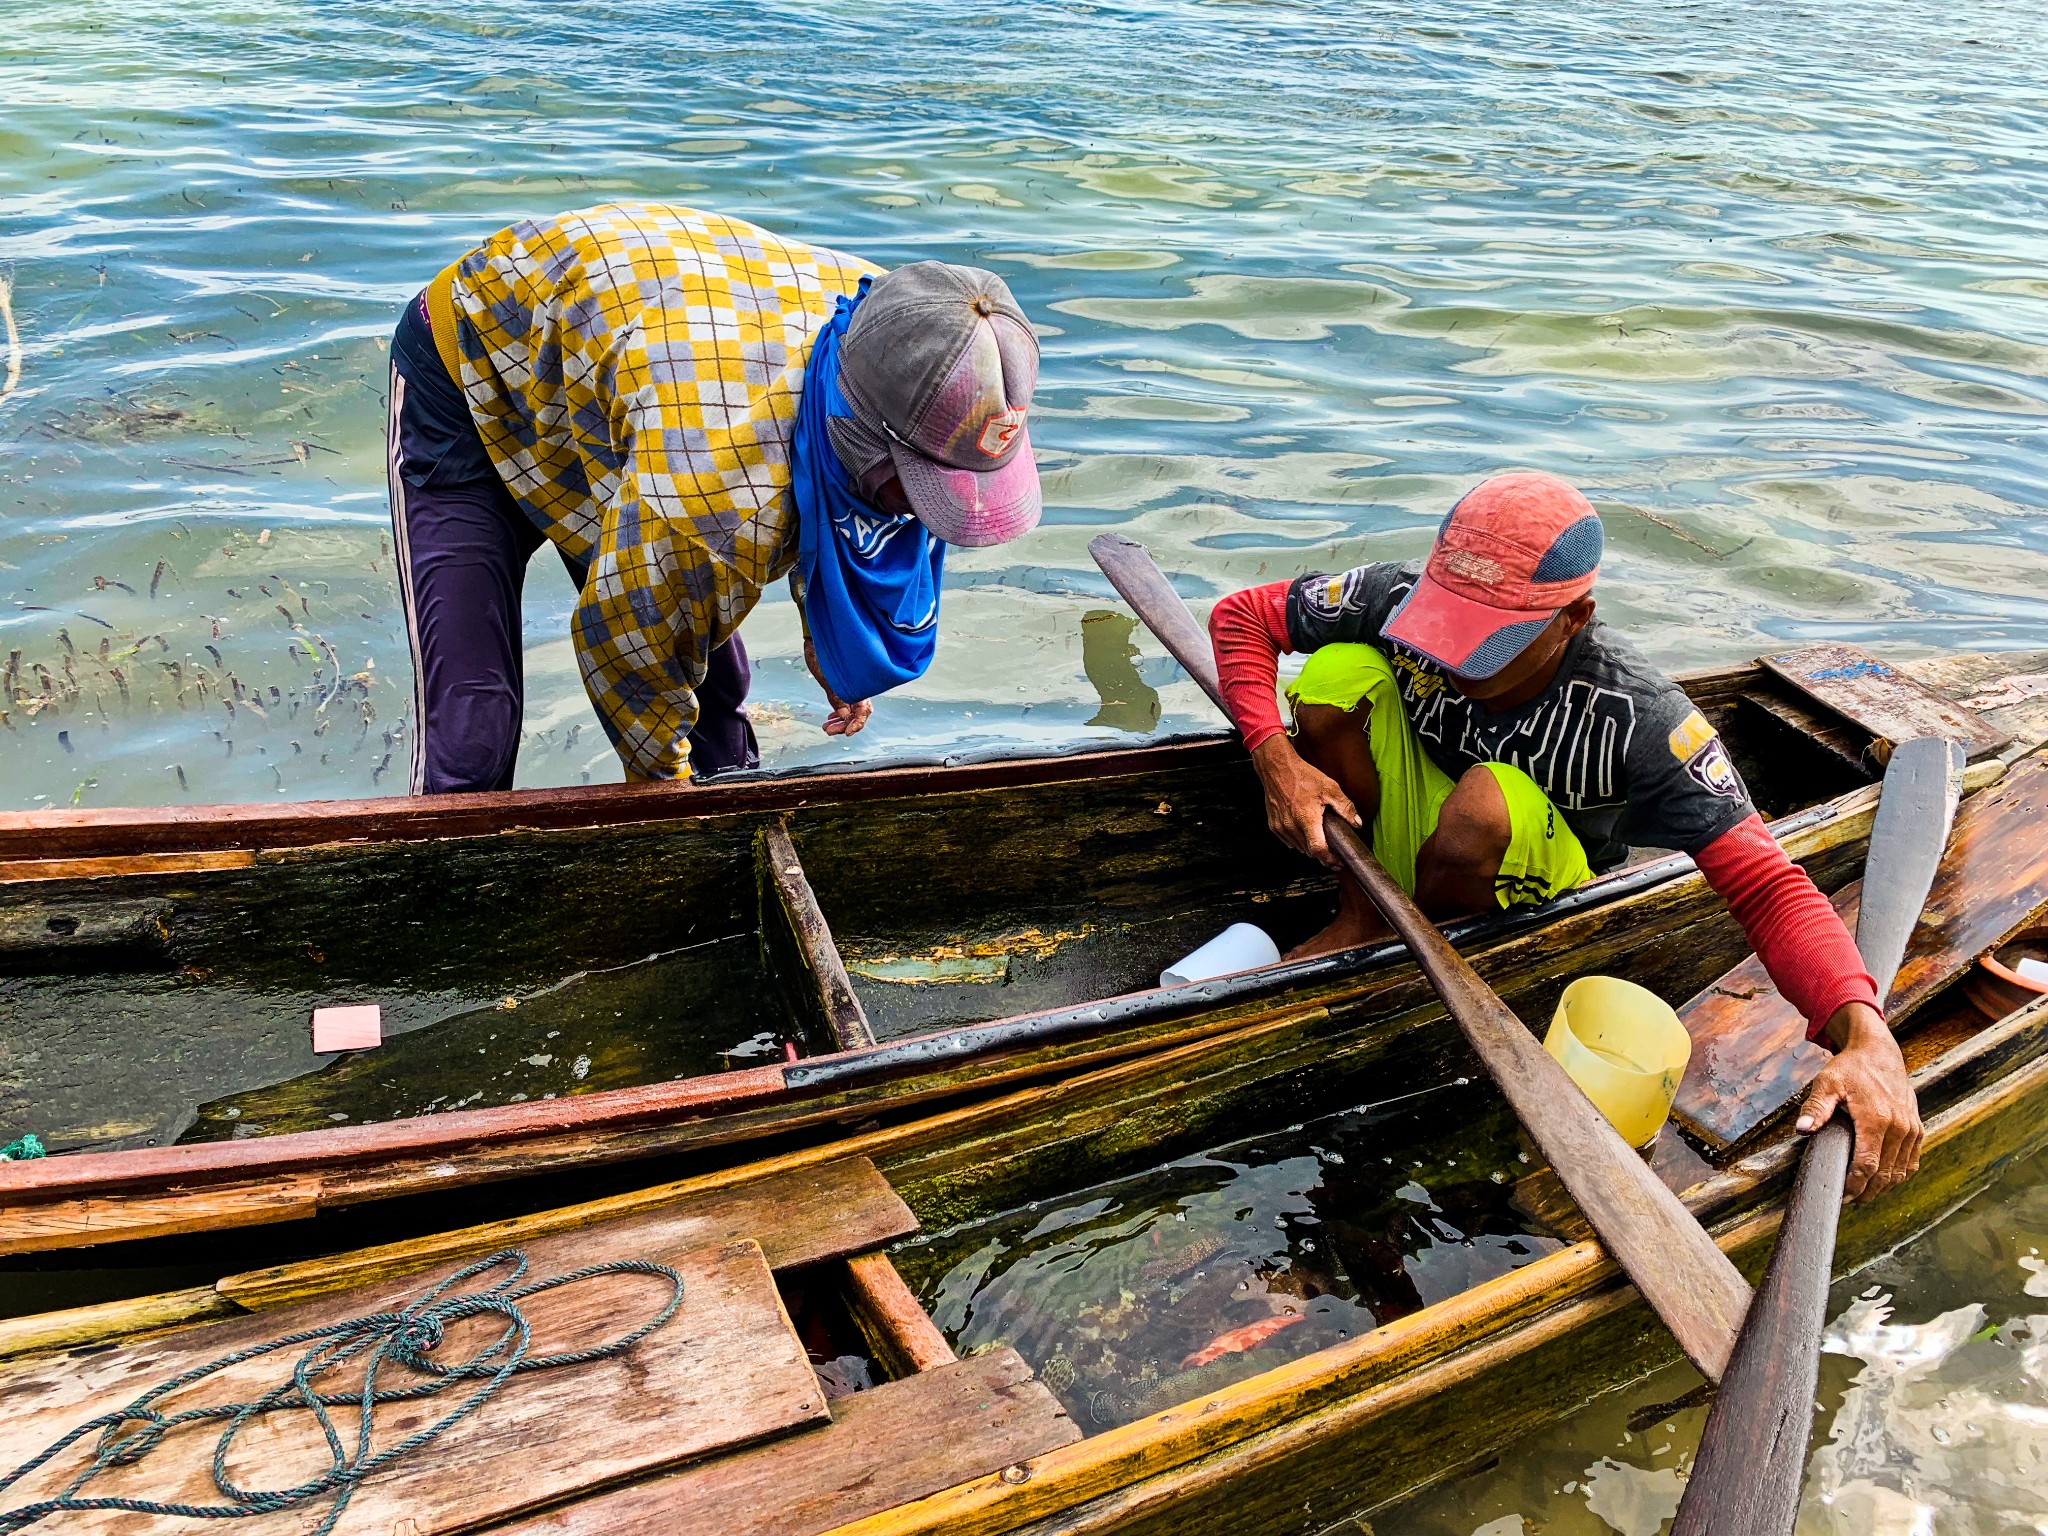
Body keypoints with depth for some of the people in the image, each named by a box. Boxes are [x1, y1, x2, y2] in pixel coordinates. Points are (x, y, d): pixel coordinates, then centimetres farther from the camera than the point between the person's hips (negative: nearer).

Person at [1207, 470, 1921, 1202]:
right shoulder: (1403, 599, -25)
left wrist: (1866, 1035, -49)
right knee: (1337, 671, -23)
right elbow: (1241, 615, -13)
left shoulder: (1637, 720, -31)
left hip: (1538, 893, -2)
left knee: (1489, 801, -37)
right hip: (1403, 836, 2)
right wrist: (1276, 759, -28)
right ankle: (1358, 916, -6)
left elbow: (1767, 887, -32)